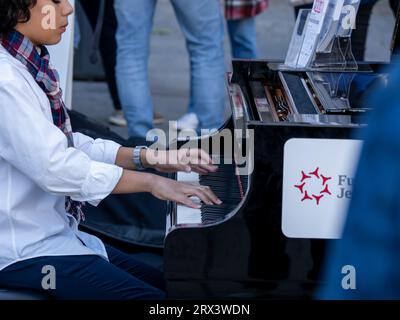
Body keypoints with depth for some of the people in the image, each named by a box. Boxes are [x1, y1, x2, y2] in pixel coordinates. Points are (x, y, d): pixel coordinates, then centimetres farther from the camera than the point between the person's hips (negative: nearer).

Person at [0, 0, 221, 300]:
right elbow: (56, 167, -26)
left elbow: (67, 146, 16)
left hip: (56, 234, 10)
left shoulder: (30, 68, 10)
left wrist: (150, 157, 7)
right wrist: (150, 182, -19)